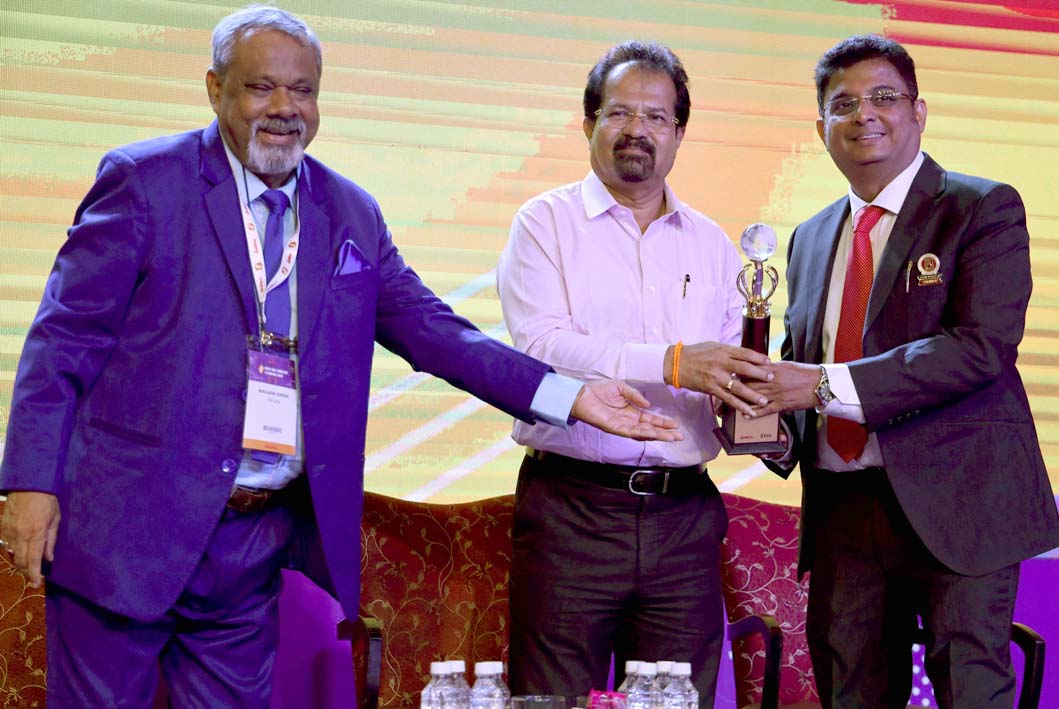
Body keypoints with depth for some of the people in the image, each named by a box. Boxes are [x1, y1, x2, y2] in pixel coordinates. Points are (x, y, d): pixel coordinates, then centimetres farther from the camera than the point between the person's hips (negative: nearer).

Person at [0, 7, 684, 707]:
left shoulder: (352, 214, 10)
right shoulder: (144, 180, -3)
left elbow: (431, 330, 8)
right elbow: (66, 336, -5)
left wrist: (570, 396, -2)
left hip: (258, 537, 4)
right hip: (131, 520, -4)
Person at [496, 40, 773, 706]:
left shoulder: (712, 244, 16)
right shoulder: (548, 222, 3)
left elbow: (735, 376, 17)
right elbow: (540, 347, -13)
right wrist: (672, 364, -21)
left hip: (685, 518, 4)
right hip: (571, 508, -3)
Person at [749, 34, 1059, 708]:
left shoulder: (984, 209, -3)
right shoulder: (811, 239, 16)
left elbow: (983, 345, -17)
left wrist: (826, 385, -21)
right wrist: (770, 412, -4)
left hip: (954, 498, -5)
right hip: (840, 501, 6)